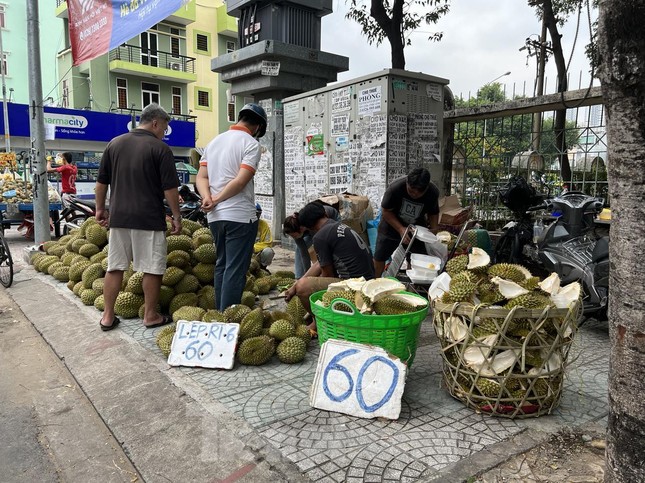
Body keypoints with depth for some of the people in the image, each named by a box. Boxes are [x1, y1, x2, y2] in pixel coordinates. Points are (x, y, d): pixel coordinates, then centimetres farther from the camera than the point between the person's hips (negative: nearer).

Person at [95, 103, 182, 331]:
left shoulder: (114, 143, 9)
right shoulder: (160, 148, -6)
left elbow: (101, 182, 12)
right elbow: (170, 188, -9)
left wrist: (100, 209, 21)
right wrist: (176, 216, -1)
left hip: (118, 216, 5)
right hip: (148, 218, -5)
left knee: (115, 267, 12)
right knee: (152, 269, 6)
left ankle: (108, 316, 17)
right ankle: (151, 315, 14)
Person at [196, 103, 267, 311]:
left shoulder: (214, 141, 16)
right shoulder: (251, 144, -6)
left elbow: (201, 177, 8)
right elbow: (241, 181, -16)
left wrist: (207, 198, -7)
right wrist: (216, 200, -8)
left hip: (216, 216, 7)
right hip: (240, 216, -7)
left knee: (221, 265, 16)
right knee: (236, 270, -2)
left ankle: (219, 314, 23)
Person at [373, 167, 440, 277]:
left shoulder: (433, 192, -22)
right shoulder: (395, 187, -32)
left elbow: (433, 213, -3)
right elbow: (386, 211, -21)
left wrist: (434, 228, -21)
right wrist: (401, 229, -31)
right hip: (392, 225, -2)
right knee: (379, 258, 5)